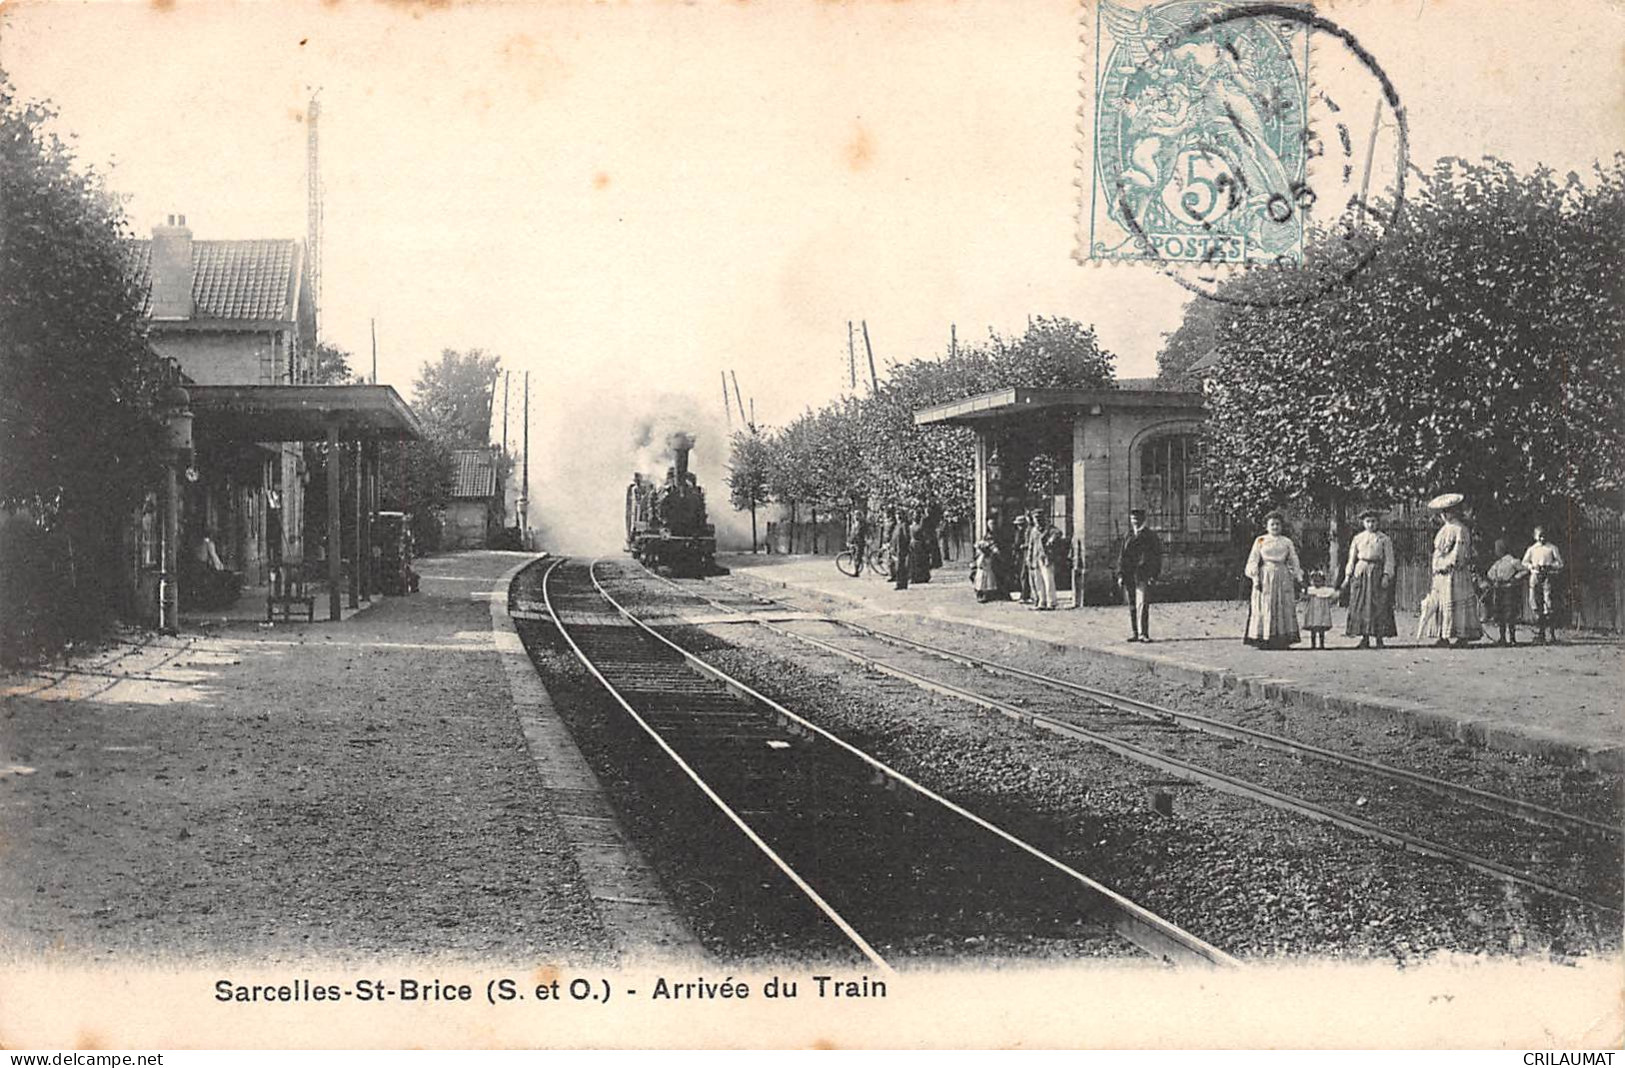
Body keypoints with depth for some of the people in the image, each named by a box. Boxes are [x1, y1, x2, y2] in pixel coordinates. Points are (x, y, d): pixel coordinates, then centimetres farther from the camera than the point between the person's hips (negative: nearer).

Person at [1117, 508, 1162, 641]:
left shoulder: (1150, 535, 5)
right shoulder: (1128, 536, 17)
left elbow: (1157, 556, 3)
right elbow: (1122, 556, 15)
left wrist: (1155, 574, -6)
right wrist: (1120, 575, 6)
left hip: (1143, 575, -4)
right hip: (1129, 575, 4)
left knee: (1142, 604, -13)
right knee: (1132, 605, 6)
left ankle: (1143, 634, -14)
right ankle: (1134, 633, 11)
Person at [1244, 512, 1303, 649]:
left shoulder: (1287, 542, 12)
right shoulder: (1260, 541, 6)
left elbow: (1294, 561, 11)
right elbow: (1253, 561, 2)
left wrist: (1297, 579, 4)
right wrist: (1255, 578, -9)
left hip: (1283, 577, 2)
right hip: (1265, 577, -2)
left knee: (1284, 608, -2)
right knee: (1264, 608, -6)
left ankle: (1282, 640, 0)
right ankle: (1263, 640, -5)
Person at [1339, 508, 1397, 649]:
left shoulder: (1384, 539, 4)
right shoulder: (1358, 539, 11)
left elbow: (1389, 560, 1)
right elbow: (1351, 559, 12)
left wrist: (1386, 576, -11)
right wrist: (1347, 576, 4)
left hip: (1377, 573, -2)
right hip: (1360, 573, 2)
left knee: (1379, 606, -6)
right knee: (1360, 606, -2)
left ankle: (1379, 638, -2)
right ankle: (1365, 638, 3)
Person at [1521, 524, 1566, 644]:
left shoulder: (1552, 548, 8)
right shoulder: (1531, 549, 17)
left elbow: (1560, 564, 3)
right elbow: (1524, 563, 14)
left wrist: (1548, 566, -13)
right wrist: (1532, 566, -6)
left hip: (1549, 577, -3)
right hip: (1535, 577, 3)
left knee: (1549, 606, -10)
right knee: (1536, 607, 0)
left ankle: (1550, 635, -9)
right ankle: (1539, 635, 3)